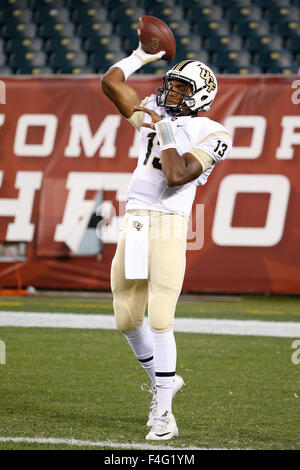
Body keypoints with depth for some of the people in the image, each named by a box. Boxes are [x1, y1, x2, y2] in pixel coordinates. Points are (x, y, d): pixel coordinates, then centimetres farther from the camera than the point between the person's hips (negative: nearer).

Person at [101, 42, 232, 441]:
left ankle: (163, 413, -7)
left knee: (160, 321, -12)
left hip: (168, 226, -6)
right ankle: (162, 381, 32)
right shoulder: (154, 113, 15)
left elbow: (176, 176, -16)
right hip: (133, 224, 7)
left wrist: (166, 133, -10)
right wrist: (142, 56, 19)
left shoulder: (210, 135, -4)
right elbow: (110, 82, 18)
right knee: (127, 319, 9)